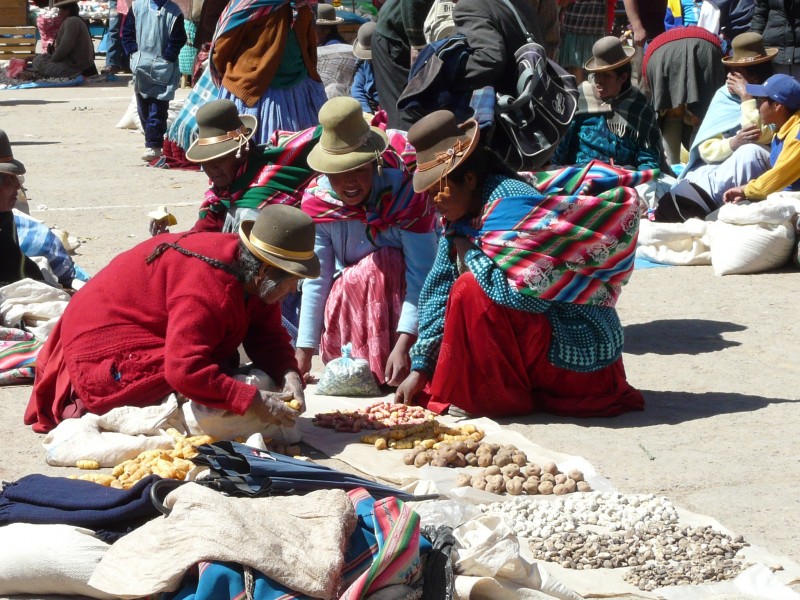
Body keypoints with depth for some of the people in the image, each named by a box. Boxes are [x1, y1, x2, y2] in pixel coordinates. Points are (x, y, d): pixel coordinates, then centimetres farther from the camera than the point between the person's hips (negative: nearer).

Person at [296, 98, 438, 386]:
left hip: (398, 300, -3)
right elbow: (316, 280, -11)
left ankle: (386, 379, -24)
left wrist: (403, 345, -39)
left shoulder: (404, 193, -24)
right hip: (346, 299, 3)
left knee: (381, 262, -31)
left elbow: (422, 273, -29)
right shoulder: (317, 201, -13)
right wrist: (304, 351, -16)